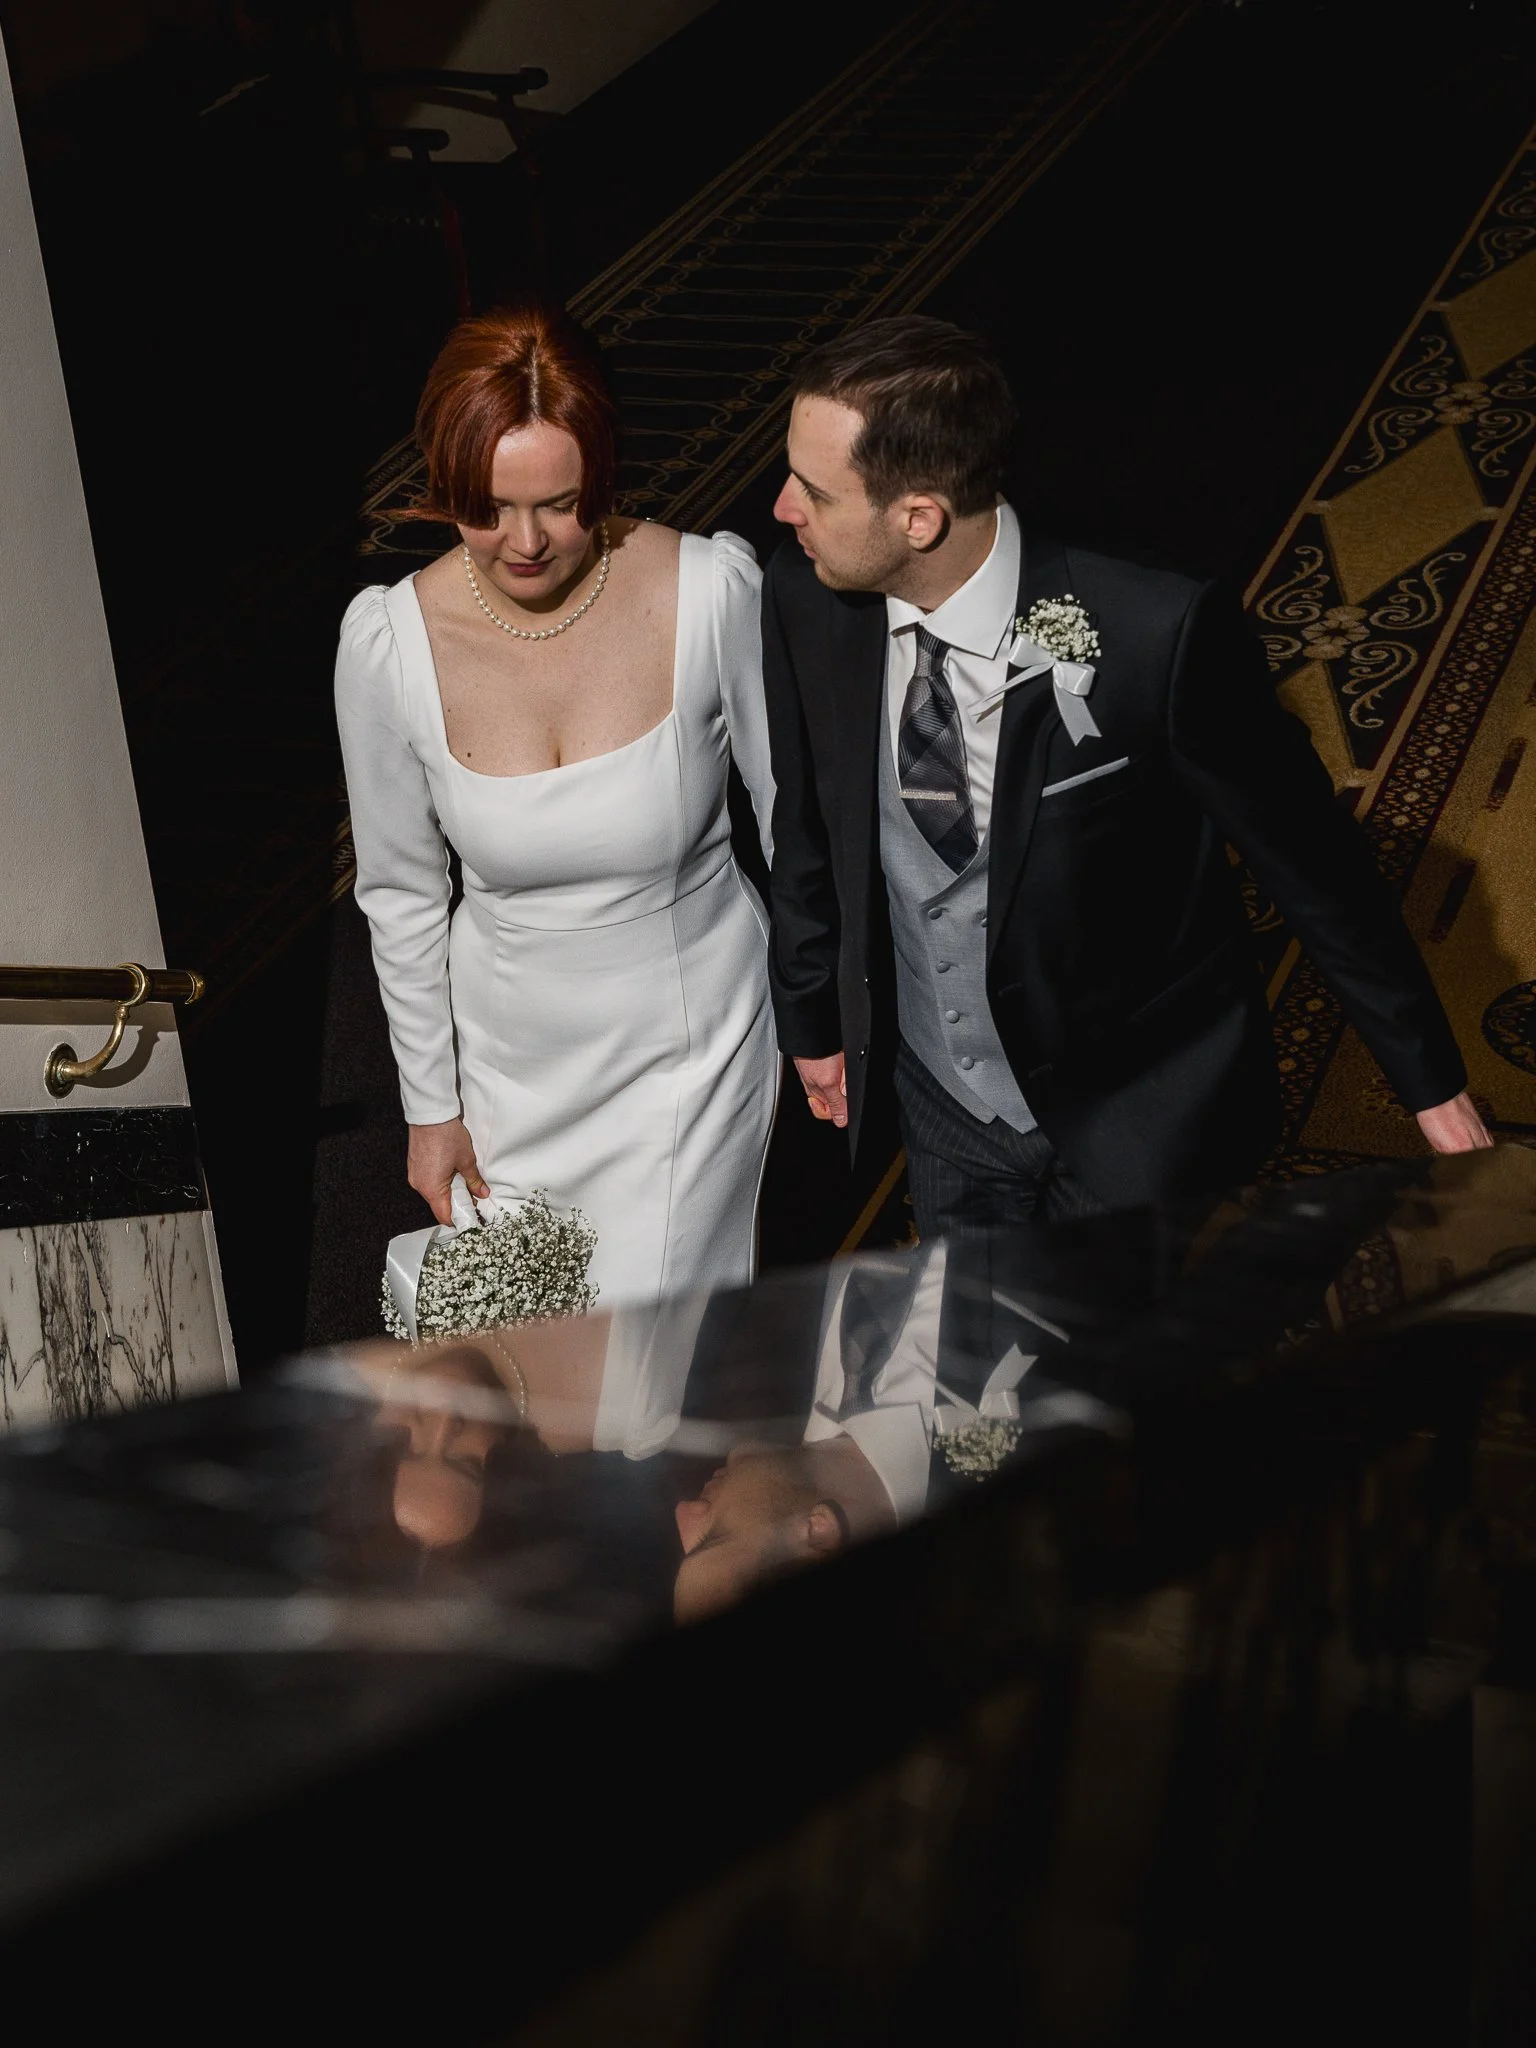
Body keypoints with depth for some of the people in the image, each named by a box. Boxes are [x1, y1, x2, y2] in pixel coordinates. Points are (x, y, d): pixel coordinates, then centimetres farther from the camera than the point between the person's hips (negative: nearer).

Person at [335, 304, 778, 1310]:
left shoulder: (712, 591, -22)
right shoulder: (390, 641, -18)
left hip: (694, 1033, -2)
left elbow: (793, 811, -7)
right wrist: (431, 1104, 4)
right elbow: (402, 890, -4)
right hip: (514, 1050, 2)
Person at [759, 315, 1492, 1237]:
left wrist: (1434, 1084, -7)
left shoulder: (1161, 640, -30)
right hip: (940, 1105, 4)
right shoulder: (806, 601, -16)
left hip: (1139, 1126, -4)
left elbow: (1310, 856, -17)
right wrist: (812, 1019, 15)